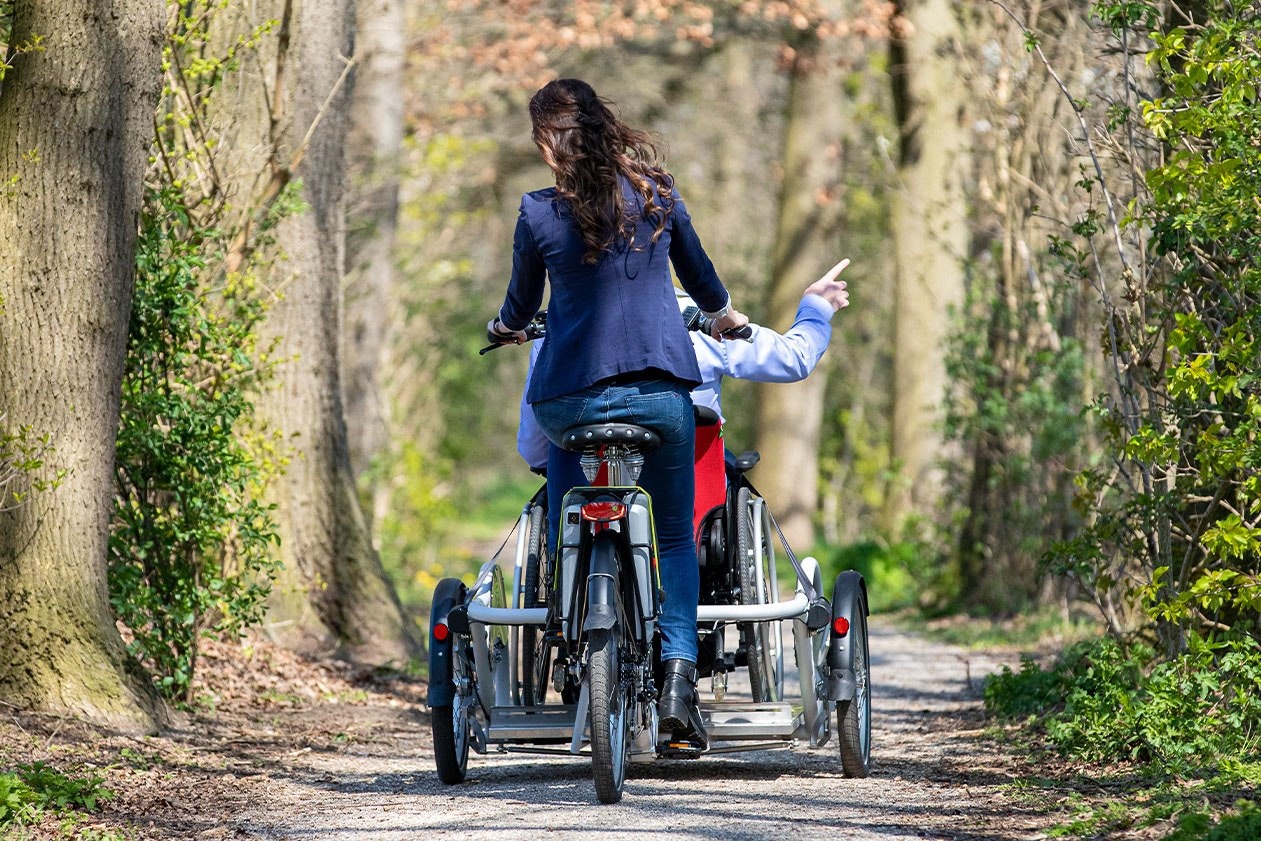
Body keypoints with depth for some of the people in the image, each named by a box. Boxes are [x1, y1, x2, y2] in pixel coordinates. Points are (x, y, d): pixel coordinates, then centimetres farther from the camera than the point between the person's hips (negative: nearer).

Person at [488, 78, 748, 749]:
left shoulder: (539, 214, -2)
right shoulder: (657, 192, 4)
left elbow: (519, 310, 12)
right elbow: (697, 269, 20)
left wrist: (504, 328, 35)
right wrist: (724, 314, 41)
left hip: (571, 399, -1)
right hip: (660, 389, 1)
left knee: (563, 498, 27)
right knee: (675, 536, 12)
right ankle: (678, 674, -5)